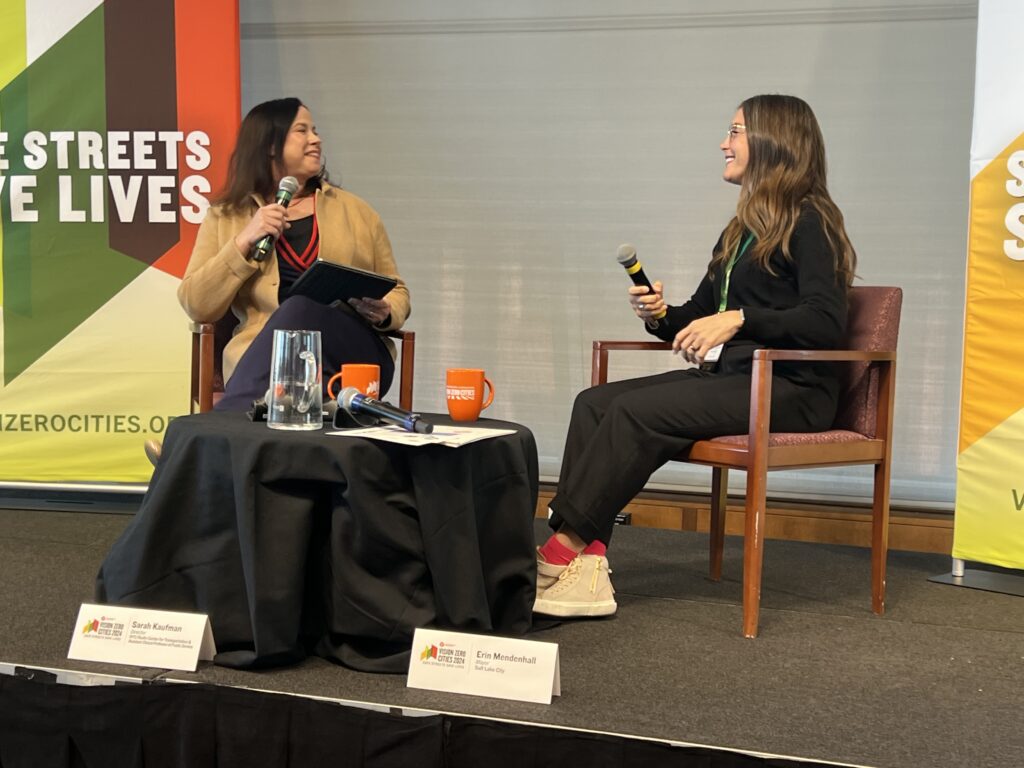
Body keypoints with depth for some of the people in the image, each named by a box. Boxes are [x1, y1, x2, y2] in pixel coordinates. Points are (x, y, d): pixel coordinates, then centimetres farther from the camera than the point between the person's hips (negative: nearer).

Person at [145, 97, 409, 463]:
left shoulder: (356, 212, 23)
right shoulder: (225, 218, 17)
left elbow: (396, 290, 24)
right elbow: (197, 306, 7)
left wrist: (385, 313, 0)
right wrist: (245, 242, -4)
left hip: (356, 354, 1)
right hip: (263, 364, -1)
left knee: (299, 308, -33)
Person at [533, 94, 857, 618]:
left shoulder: (809, 222, -5)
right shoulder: (741, 231, 23)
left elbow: (826, 322, -18)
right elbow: (700, 316, 25)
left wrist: (739, 319, -24)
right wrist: (660, 316, 4)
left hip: (789, 389, -9)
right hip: (729, 378, 9)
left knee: (638, 411, -26)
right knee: (595, 402, -12)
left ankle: (564, 550, -21)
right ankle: (584, 563, -26)